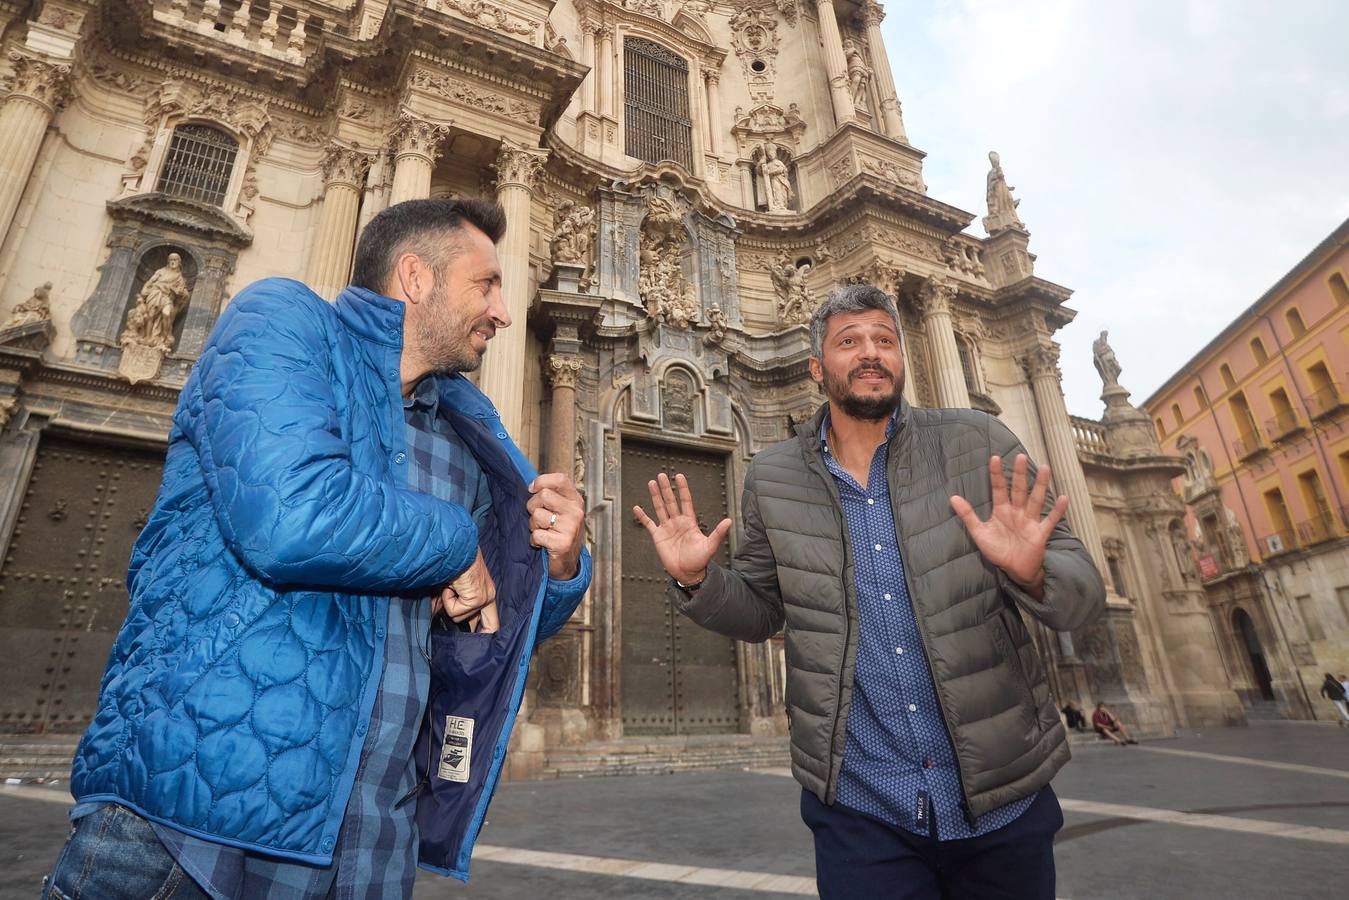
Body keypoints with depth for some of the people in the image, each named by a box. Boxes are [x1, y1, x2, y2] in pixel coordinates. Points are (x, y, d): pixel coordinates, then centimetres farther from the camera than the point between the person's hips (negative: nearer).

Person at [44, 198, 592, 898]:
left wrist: (559, 567, -7)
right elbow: (290, 517, -26)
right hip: (197, 811, -5)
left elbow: (502, 628, 15)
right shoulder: (281, 319, -6)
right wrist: (455, 541, -10)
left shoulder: (472, 434, 10)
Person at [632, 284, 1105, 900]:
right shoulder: (772, 478, -4)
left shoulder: (979, 444, -7)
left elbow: (1083, 593, -6)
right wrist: (696, 580, -13)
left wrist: (1032, 572, -28)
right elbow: (759, 612, 7)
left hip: (1004, 802, 2)